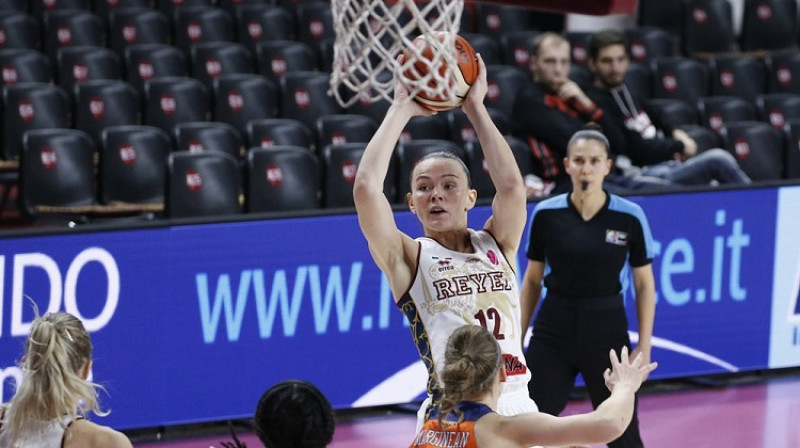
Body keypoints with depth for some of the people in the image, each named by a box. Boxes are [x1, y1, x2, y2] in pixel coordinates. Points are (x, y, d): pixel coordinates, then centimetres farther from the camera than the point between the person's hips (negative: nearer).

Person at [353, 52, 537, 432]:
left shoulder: (496, 246, 9)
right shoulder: (408, 258, 1)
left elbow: (511, 184, -9)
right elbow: (366, 188, -14)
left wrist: (475, 106, -4)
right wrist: (402, 109, -6)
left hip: (515, 406, 4)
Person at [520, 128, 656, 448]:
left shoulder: (630, 217, -7)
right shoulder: (545, 214, -4)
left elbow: (644, 285, 1)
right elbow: (532, 281, 7)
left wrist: (644, 347, -5)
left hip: (607, 330, -1)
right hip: (554, 330, 1)